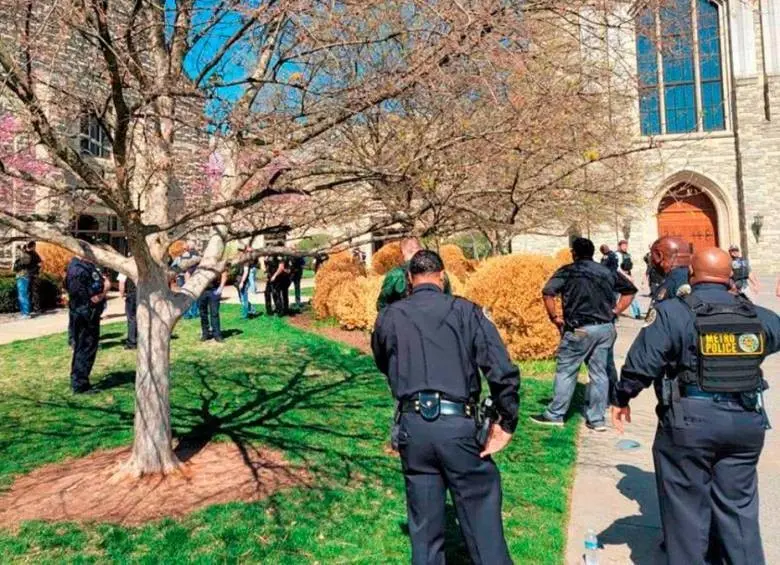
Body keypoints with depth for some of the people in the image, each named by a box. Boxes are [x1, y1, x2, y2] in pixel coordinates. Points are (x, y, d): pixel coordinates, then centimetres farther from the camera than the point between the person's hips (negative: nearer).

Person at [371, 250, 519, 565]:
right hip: (457, 423, -2)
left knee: (424, 524, 17)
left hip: (412, 425, 3)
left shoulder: (389, 317, 5)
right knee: (480, 513, 12)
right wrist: (506, 423, 0)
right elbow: (504, 372, -9)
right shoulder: (466, 311, -2)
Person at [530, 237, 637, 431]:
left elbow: (547, 293, -16)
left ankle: (555, 414, 13)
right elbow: (630, 290, 17)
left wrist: (554, 317, -5)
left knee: (565, 371, 5)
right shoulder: (608, 272, 12)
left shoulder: (567, 271, -3)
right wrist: (614, 312, 13)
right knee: (599, 372, 10)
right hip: (606, 328, 5)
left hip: (580, 329, -5)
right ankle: (597, 419, 16)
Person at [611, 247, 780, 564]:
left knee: (687, 507, 10)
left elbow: (641, 363, -14)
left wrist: (620, 398, 1)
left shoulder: (672, 312, -11)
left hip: (690, 422, -5)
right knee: (738, 505, 18)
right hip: (746, 421, 5)